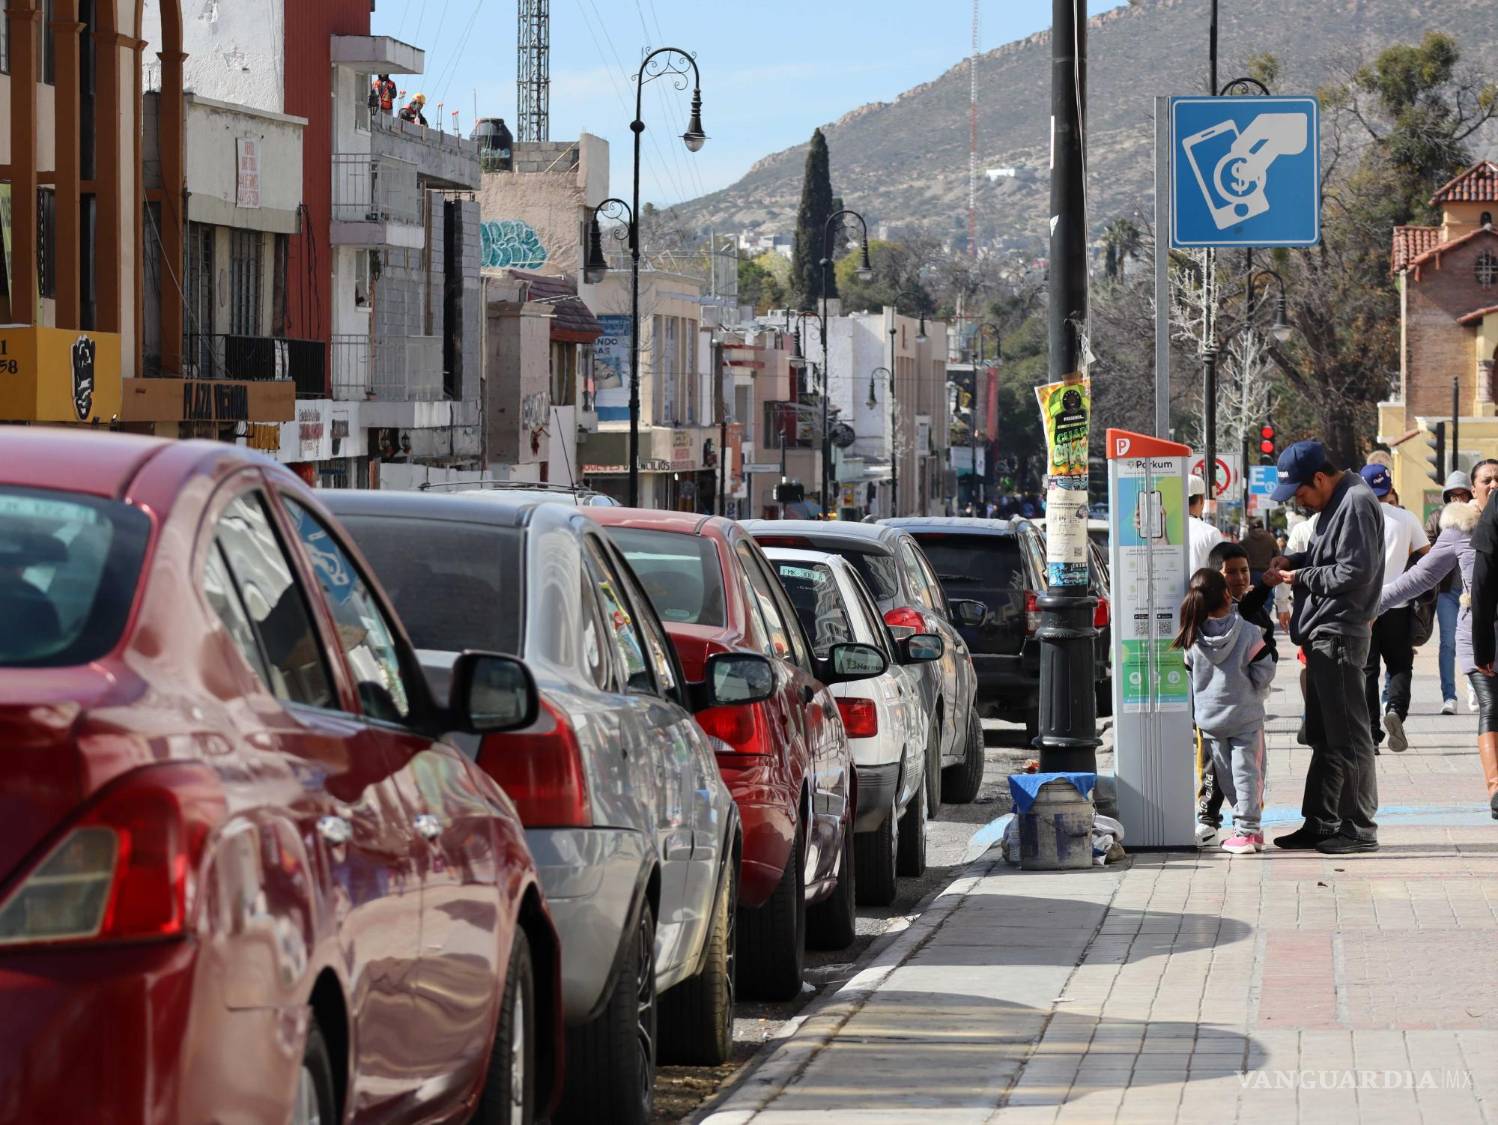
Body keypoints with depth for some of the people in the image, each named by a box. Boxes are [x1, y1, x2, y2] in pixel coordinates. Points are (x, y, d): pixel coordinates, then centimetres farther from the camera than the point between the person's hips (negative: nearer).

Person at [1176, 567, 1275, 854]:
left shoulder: (1192, 639, -6)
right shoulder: (1248, 632, -13)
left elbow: (1189, 676, 3)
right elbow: (1264, 671, -9)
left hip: (1209, 718, 3)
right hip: (1246, 715, -3)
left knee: (1226, 774, 12)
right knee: (1247, 771, 3)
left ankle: (1246, 830, 16)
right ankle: (1247, 829, 0)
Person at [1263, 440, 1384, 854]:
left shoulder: (1356, 503, -16)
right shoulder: (1336, 502, 16)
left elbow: (1356, 571, -21)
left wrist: (1301, 578, -12)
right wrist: (1293, 561, 9)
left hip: (1341, 634, -11)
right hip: (1324, 635, 11)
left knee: (1348, 736, -5)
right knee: (1323, 736, 15)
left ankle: (1360, 828, -1)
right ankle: (1320, 823, 21)